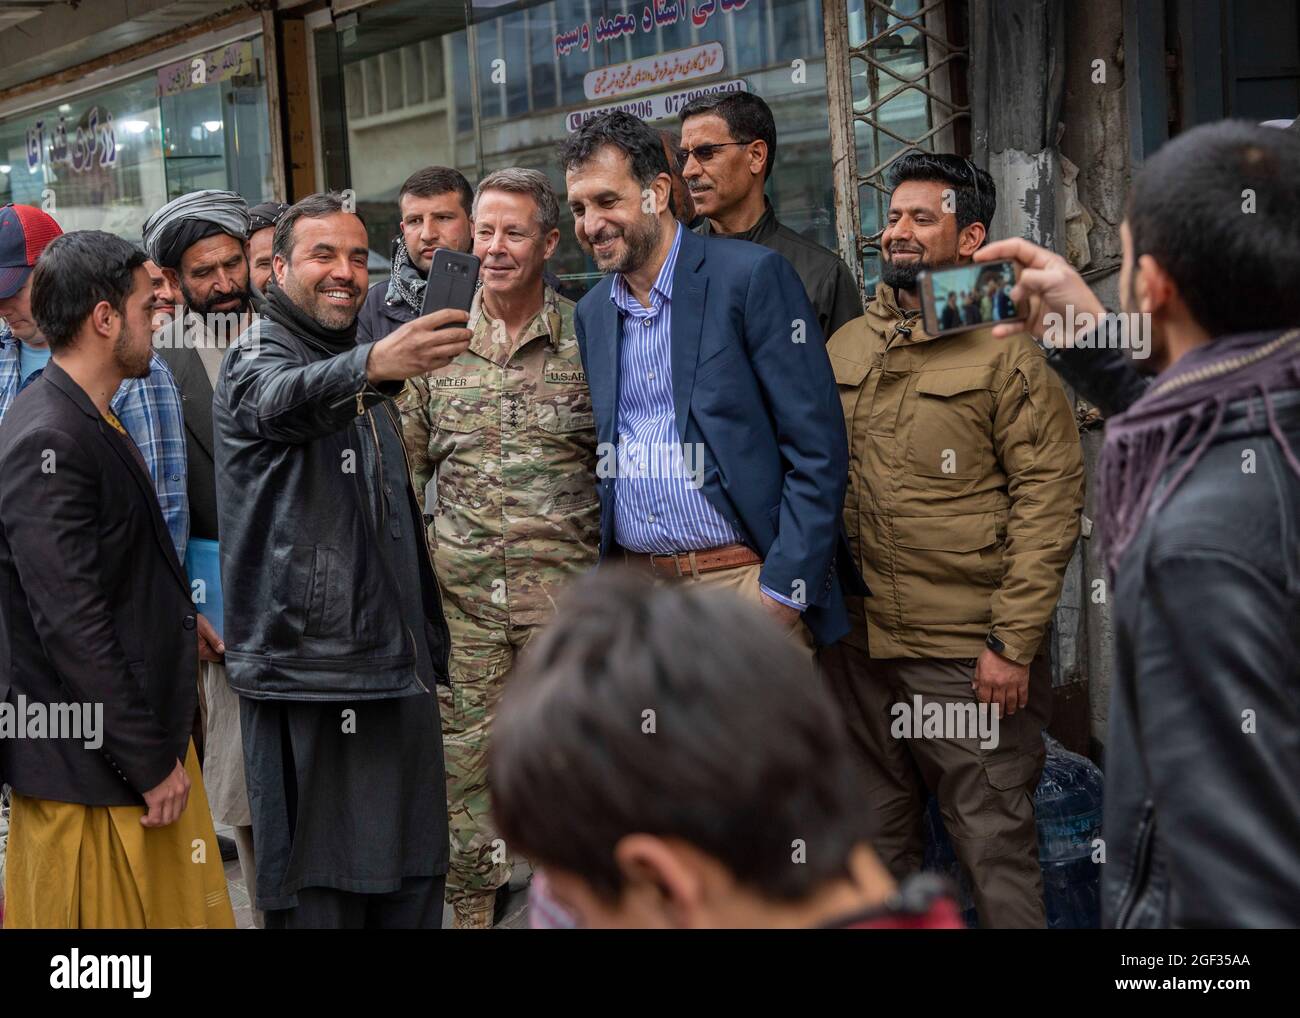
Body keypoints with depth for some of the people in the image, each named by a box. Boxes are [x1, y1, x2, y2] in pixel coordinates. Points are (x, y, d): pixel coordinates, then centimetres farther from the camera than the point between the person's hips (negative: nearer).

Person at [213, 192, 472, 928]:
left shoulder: (358, 370, 19)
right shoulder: (258, 358, -6)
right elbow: (282, 401, -33)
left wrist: (431, 645, 25)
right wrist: (373, 365, -54)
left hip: (395, 666, 8)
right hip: (308, 667, -7)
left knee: (414, 879, 9)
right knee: (319, 892, -6)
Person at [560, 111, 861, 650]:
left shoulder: (752, 276, -7)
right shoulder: (591, 313, 12)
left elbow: (818, 449, -10)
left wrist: (782, 592, -15)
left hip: (745, 580, -5)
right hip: (634, 590, 5)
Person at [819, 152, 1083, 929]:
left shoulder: (1005, 350, -6)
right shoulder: (846, 348, 11)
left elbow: (1050, 502, -11)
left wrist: (1013, 643, -15)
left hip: (966, 652, -6)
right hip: (857, 637, 6)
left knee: (994, 838, 1)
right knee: (877, 834, 16)